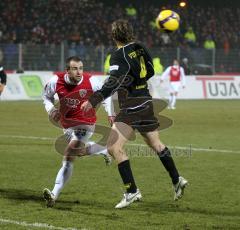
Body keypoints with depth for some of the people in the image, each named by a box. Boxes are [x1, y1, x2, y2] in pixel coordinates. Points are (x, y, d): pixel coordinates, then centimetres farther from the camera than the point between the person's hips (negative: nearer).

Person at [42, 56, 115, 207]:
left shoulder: (91, 81, -21)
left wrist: (111, 114, -1)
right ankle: (104, 150, 54)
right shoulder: (56, 81, -15)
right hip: (67, 124, 5)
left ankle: (55, 194, -18)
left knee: (69, 155, -20)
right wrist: (51, 109, -12)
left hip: (85, 123, -5)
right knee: (80, 151, 25)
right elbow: (47, 96, 7)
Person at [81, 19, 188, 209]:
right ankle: (177, 180, 31)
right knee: (156, 144, 23)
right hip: (146, 102, 9)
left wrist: (94, 100, -34)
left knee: (114, 147, -11)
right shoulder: (140, 49, 6)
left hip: (131, 107, -9)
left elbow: (114, 83, -28)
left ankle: (132, 191, -14)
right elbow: (150, 72, 19)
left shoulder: (119, 55, -15)